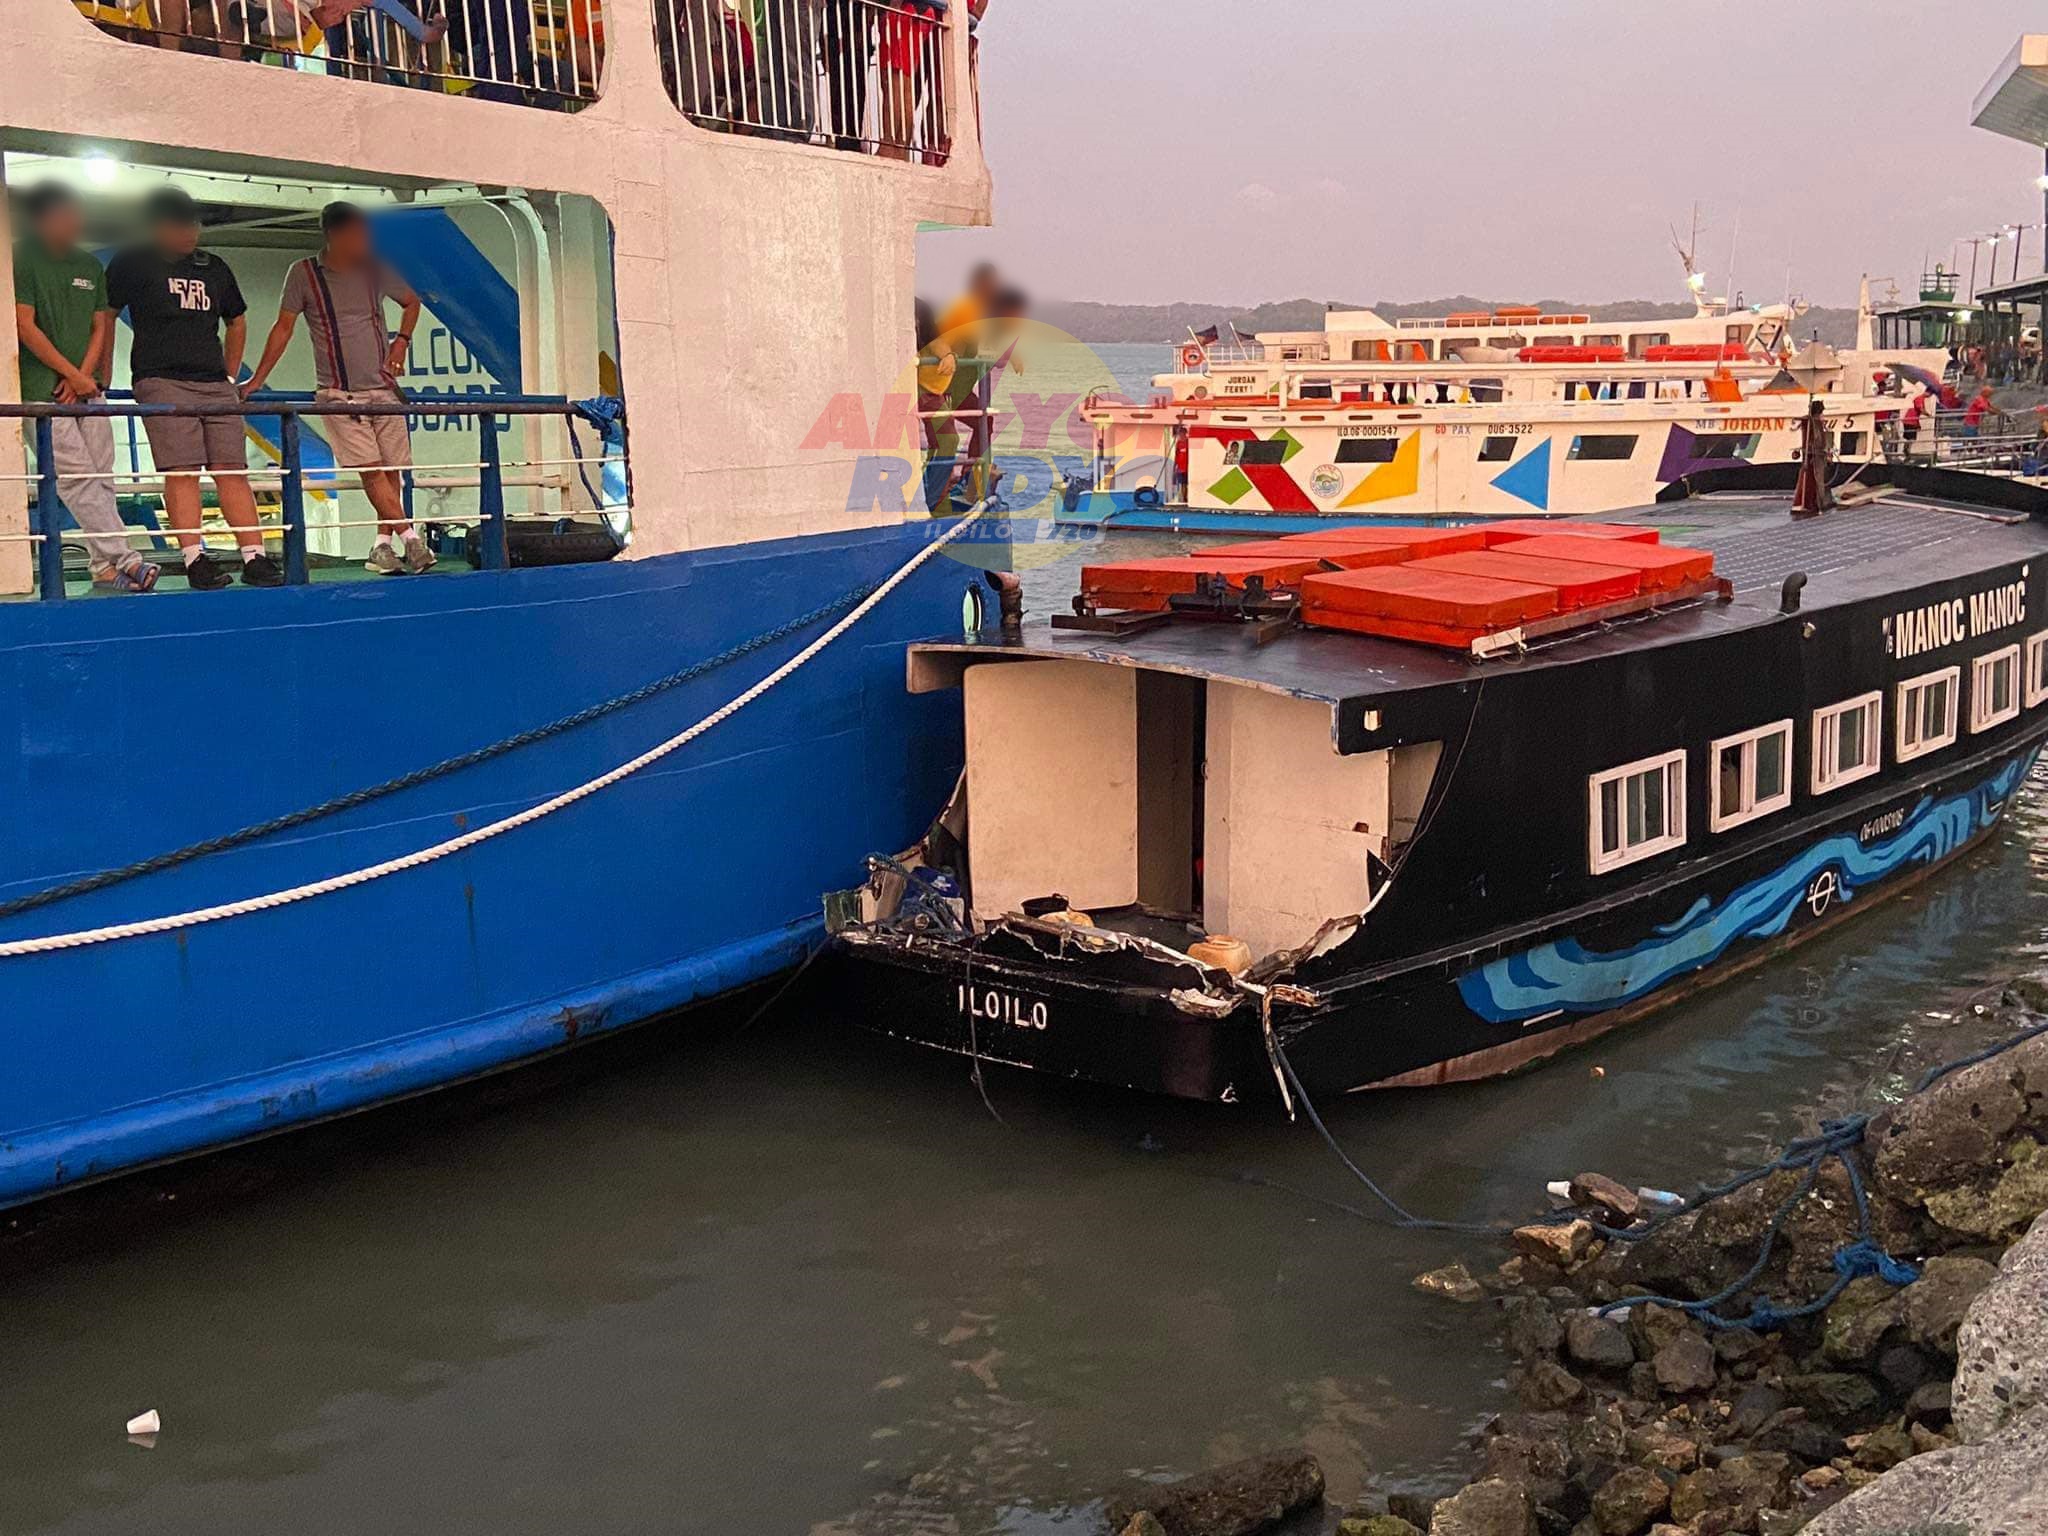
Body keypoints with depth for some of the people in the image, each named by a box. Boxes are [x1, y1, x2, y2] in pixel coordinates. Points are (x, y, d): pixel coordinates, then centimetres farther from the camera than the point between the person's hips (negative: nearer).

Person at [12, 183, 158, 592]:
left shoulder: (90, 265, 15)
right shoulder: (23, 261, -2)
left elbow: (100, 326, 13)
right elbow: (25, 325, -8)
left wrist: (84, 377, -2)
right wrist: (72, 374, -10)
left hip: (87, 387, 6)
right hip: (44, 390, -6)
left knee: (101, 478, 2)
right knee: (77, 477, -11)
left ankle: (105, 567, 5)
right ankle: (124, 560, -17)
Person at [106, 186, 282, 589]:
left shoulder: (214, 267, 20)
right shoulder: (133, 264, 5)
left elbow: (236, 321, 32)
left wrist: (230, 377, 25)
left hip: (215, 384, 5)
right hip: (162, 382, -4)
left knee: (232, 471, -2)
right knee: (182, 470, -13)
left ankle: (255, 558, -5)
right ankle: (195, 560, -15)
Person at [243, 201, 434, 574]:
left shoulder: (375, 270, 6)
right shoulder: (304, 273, -1)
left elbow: (412, 301, 23)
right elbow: (284, 327, 4)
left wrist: (401, 341, 7)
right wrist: (256, 381, 3)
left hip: (385, 389, 3)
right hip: (339, 394, -3)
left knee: (392, 472, 1)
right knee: (370, 469, -14)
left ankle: (383, 547, 9)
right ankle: (410, 539, -18)